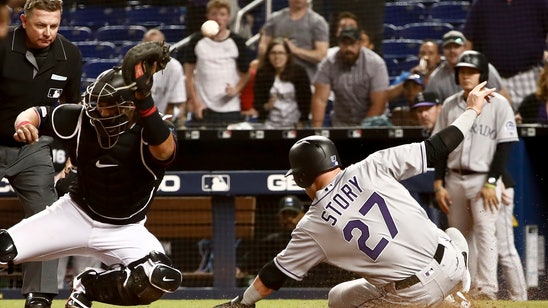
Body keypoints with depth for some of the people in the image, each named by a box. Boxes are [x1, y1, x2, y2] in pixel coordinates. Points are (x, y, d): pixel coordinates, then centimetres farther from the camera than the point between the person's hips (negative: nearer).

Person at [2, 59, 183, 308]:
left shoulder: (152, 131, -21)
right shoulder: (81, 119, -11)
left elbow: (164, 151, -45)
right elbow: (36, 114, -3)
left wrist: (143, 97, -54)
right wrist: (24, 124, -29)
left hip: (125, 230, -1)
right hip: (76, 213, 1)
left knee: (164, 279, -27)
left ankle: (87, 287, -2)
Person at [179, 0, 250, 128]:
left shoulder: (237, 42, 3)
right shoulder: (197, 41, 3)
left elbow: (245, 74, 10)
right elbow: (188, 75, 6)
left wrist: (236, 89, -10)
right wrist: (195, 103, -3)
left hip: (230, 109, 0)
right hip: (202, 108, 0)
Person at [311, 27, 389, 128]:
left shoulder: (376, 63, -13)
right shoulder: (328, 64, -8)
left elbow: (378, 105, -14)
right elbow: (320, 99, -11)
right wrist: (317, 128, -23)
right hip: (341, 123, 2)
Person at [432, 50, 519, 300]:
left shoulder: (498, 104, -3)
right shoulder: (450, 105, 10)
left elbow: (505, 146, -6)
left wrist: (491, 183, -13)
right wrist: (439, 184, 3)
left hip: (483, 179, -5)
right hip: (454, 180, 5)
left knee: (484, 231, -16)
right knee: (460, 234, 6)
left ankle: (487, 289, -19)